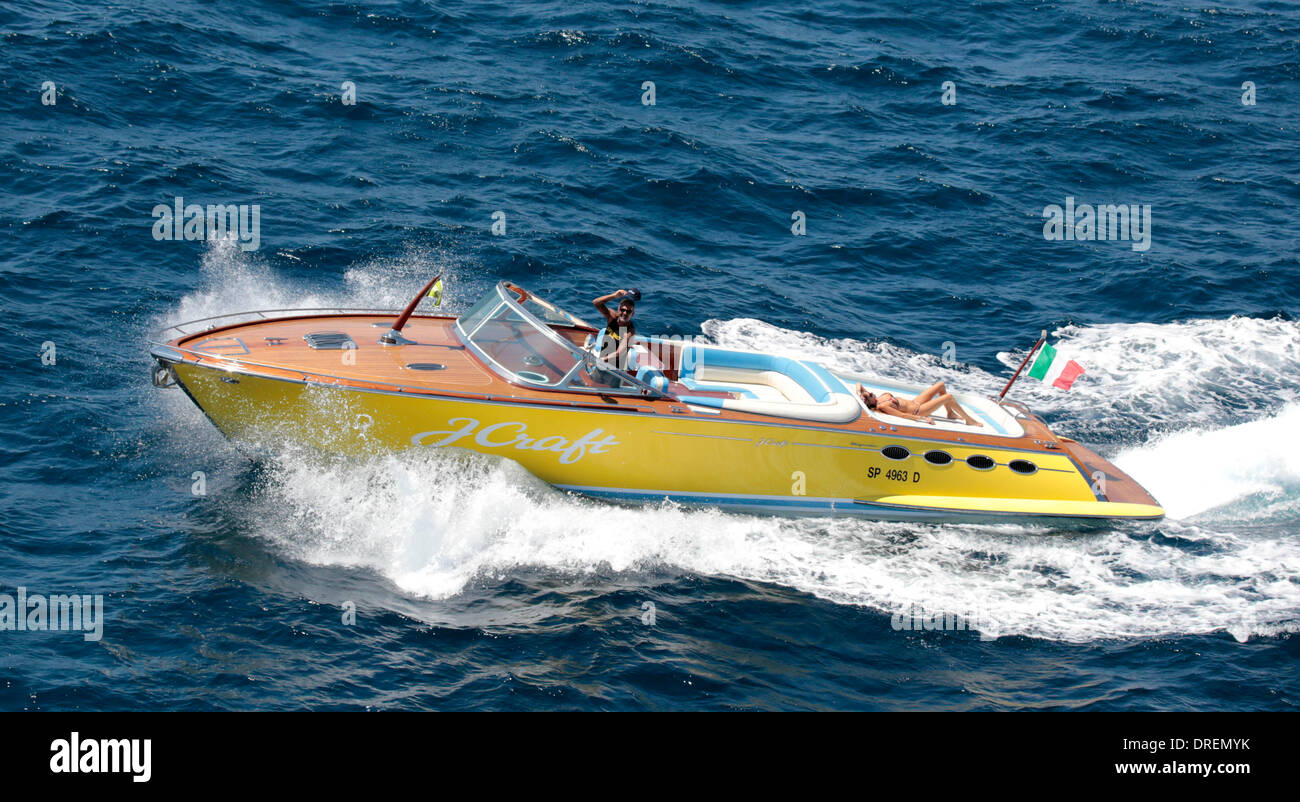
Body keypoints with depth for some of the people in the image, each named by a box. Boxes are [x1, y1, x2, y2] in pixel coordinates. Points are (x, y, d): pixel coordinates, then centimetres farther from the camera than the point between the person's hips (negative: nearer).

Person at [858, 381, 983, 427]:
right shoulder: (882, 406, -28)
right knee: (949, 397, -9)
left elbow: (859, 385, 5)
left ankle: (950, 413, 30)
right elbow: (901, 415, -28)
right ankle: (969, 420, 7)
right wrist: (922, 418, -27)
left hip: (914, 402, 10)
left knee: (941, 385, 14)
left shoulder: (877, 398, -5)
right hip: (917, 411, -10)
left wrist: (859, 394, -15)